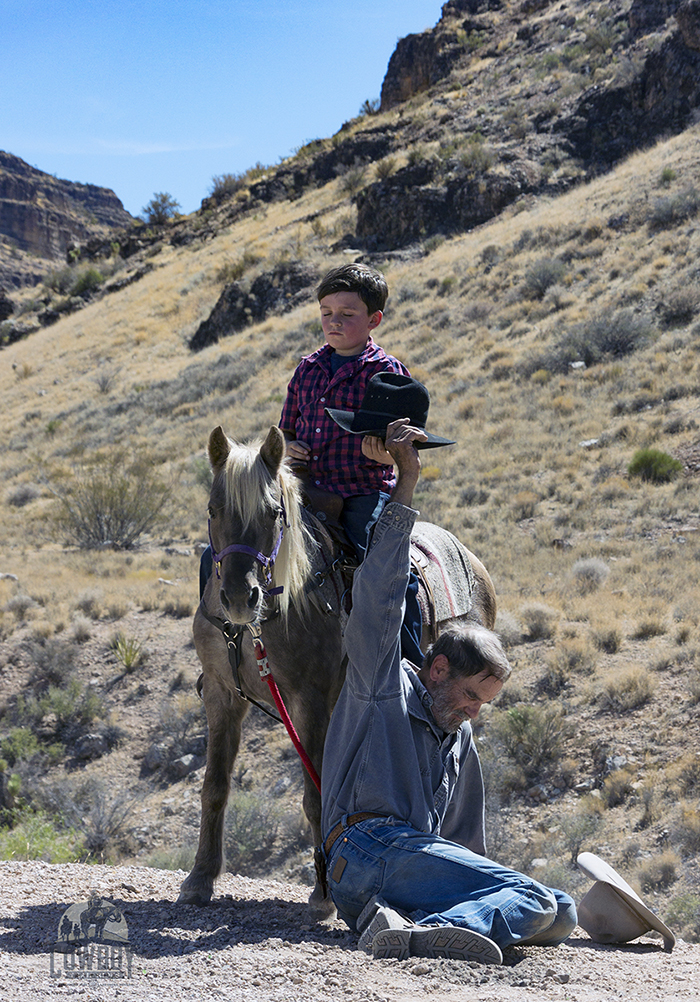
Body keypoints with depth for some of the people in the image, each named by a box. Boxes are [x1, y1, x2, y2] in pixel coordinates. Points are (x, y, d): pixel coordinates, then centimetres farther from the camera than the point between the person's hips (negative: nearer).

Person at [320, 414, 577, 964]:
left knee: (561, 913, -11)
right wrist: (406, 484, -6)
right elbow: (379, 592, -2)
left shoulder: (459, 738, 31)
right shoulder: (382, 682, 11)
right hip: (369, 846, -8)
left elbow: (466, 839, 34)